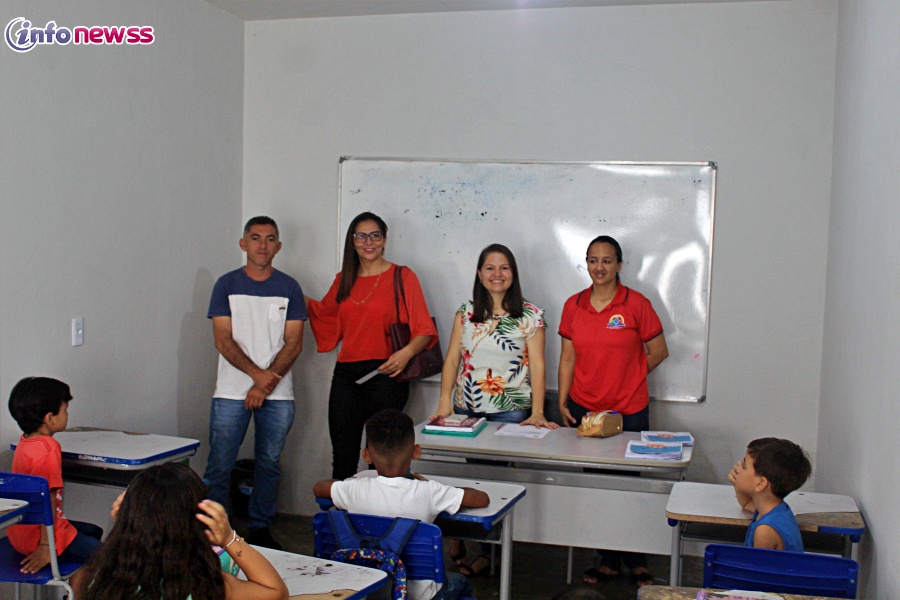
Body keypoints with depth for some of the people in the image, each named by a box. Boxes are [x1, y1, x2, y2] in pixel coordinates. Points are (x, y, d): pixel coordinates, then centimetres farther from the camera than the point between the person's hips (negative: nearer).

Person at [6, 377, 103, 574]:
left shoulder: (25, 442, 5)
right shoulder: (48, 450, -25)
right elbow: (48, 500, -25)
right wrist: (46, 546, -22)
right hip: (38, 540, -10)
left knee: (94, 531, 27)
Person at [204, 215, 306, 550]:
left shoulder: (289, 288, 6)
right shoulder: (226, 285, 4)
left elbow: (294, 344, 1)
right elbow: (223, 340, -2)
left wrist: (266, 384, -11)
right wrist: (257, 373, -16)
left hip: (278, 394, 1)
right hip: (231, 391, -1)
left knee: (269, 464, 7)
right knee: (220, 465, -1)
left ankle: (260, 529, 19)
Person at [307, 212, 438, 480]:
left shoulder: (402, 276, -1)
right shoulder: (344, 280, 14)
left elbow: (424, 330, -5)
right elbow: (324, 312, 31)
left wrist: (407, 352, -23)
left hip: (385, 374, -5)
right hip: (346, 374, 5)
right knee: (342, 455, 6)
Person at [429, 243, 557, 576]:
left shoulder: (530, 316, 0)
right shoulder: (466, 312, 9)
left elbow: (537, 365, -5)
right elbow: (452, 359, 6)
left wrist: (537, 413, -14)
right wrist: (444, 402, -6)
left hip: (510, 411, -2)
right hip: (466, 409, 3)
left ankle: (488, 551, 10)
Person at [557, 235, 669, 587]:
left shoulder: (636, 304, -5)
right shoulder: (573, 306, 5)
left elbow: (658, 352, 3)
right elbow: (568, 358, 8)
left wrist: (627, 377, 4)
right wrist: (562, 403, 4)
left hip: (629, 411, -3)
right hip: (583, 409, 3)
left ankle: (637, 563, 20)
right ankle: (609, 561, 22)